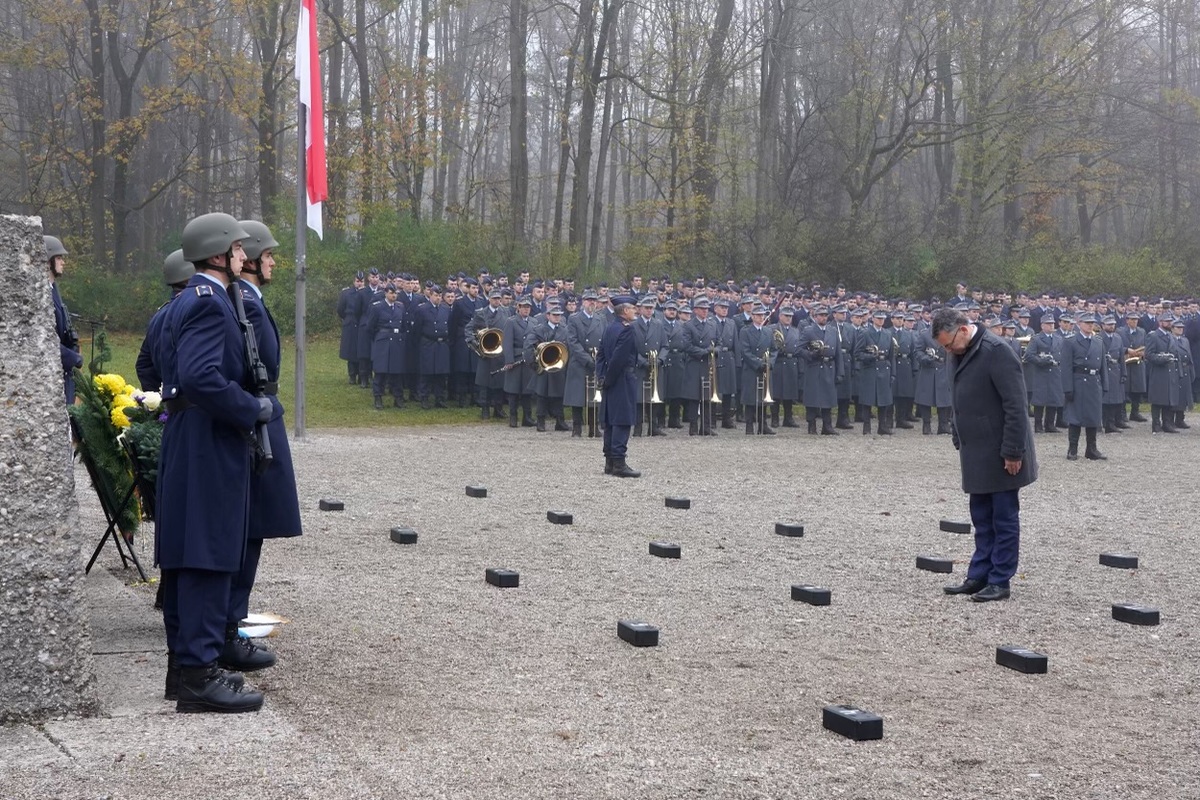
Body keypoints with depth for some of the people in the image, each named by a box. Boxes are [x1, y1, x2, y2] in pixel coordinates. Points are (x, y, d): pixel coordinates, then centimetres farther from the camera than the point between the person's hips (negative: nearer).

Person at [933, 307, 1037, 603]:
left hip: (999, 453, -8)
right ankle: (979, 576, 21)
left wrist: (1012, 452, -20)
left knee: (1004, 518, 2)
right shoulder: (960, 354, 8)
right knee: (982, 519, 14)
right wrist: (959, 440, 14)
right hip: (976, 452, 8)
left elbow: (1015, 406, -20)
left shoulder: (996, 352, -18)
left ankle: (1000, 581, 8)